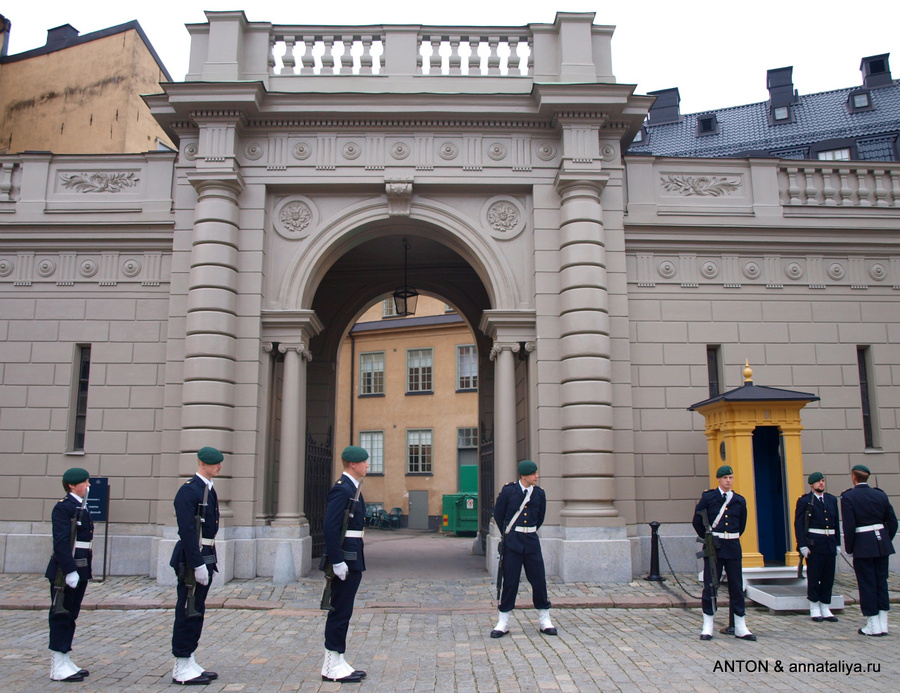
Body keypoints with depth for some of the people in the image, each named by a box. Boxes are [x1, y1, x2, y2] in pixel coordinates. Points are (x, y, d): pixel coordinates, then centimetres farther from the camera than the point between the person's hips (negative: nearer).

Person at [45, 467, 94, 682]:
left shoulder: (82, 507, 15)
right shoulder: (63, 507, -13)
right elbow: (61, 542, -19)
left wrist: (87, 569, 16)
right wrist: (70, 571, -22)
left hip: (80, 570, 9)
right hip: (65, 571, -9)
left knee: (71, 616, 14)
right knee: (61, 615, -1)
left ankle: (65, 662, 23)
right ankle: (58, 668, 6)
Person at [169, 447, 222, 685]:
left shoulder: (208, 489, 14)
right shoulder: (188, 490, -15)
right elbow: (187, 531, -21)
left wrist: (209, 562, 17)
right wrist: (198, 564, -23)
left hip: (205, 558, 10)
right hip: (192, 559, -10)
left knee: (196, 612, 15)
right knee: (188, 611, -2)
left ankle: (189, 663, 25)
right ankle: (182, 669, 7)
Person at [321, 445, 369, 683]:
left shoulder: (351, 488, 16)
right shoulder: (341, 489, -16)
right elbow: (329, 528, -23)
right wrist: (337, 562, -23)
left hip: (353, 559, 10)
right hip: (345, 559, -10)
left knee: (342, 612, 14)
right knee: (340, 612, -3)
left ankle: (337, 663, 21)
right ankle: (333, 668, 5)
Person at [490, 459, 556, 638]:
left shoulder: (539, 493, 3)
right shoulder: (508, 491, -5)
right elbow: (498, 514, 7)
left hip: (532, 541, 3)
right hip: (512, 542, -3)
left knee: (539, 580, 3)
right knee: (510, 581, 1)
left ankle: (545, 621, 15)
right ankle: (503, 623, 11)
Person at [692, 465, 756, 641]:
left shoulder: (739, 501, 6)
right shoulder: (708, 497, -3)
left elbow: (742, 525, 19)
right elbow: (697, 522, 3)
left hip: (733, 548, 3)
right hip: (713, 547, -3)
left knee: (737, 586, 6)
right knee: (710, 586, 1)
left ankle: (740, 628, 15)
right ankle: (707, 627, 9)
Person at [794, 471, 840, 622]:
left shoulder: (832, 500, 12)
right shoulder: (805, 501, -4)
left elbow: (836, 523, 15)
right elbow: (798, 524, -7)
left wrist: (837, 544, 11)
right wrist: (802, 545, -14)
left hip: (830, 544, 5)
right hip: (814, 544, -5)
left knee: (828, 577, 8)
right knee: (814, 577, 2)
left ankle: (825, 609, 18)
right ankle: (814, 609, 11)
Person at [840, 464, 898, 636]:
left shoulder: (848, 497, -10)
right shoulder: (880, 495, 5)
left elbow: (849, 526, -12)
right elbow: (892, 522, 6)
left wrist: (849, 549, -2)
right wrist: (885, 541, 16)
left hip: (863, 545, -5)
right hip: (882, 543, 5)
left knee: (867, 584, 3)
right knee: (881, 582, 11)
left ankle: (873, 626, 7)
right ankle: (883, 624, 15)